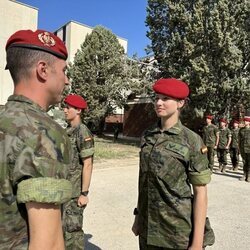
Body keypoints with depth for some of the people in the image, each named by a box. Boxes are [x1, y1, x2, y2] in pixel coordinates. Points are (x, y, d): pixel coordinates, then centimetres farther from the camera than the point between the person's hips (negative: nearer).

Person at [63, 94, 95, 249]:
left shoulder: (83, 133, -17)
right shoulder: (69, 131, 9)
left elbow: (88, 165, -19)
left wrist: (84, 193, -19)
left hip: (74, 192, -8)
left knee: (72, 229, 3)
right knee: (63, 227, 20)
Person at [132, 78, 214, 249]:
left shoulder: (191, 140, -14)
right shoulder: (147, 136, 0)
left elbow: (200, 192, -12)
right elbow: (144, 180, 7)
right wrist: (138, 216, 11)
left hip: (178, 231, -4)